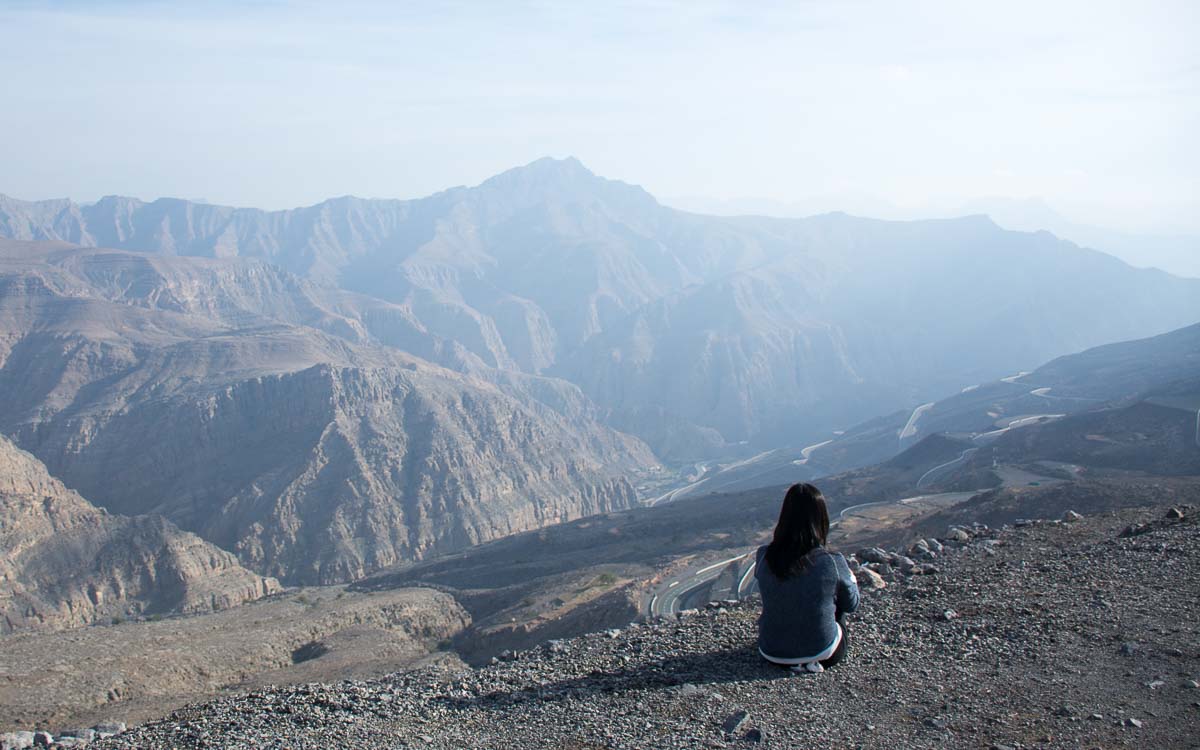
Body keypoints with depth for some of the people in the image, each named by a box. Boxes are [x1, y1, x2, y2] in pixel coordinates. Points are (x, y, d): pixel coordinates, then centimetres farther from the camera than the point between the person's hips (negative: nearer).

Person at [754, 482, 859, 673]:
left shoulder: (763, 556, -14)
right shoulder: (833, 562, -20)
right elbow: (852, 605, -2)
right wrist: (851, 577, 18)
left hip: (772, 654, 2)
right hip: (822, 653, -2)